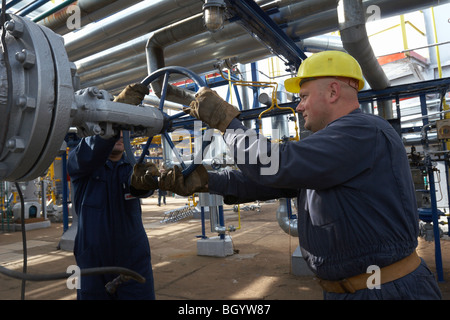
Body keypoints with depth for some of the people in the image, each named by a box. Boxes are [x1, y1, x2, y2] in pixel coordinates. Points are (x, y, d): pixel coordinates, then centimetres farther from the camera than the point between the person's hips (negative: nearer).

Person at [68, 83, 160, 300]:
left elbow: (136, 185, -21)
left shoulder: (132, 167, 3)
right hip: (92, 266, -1)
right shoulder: (77, 162, -3)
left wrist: (141, 180, -47)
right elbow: (89, 154, -28)